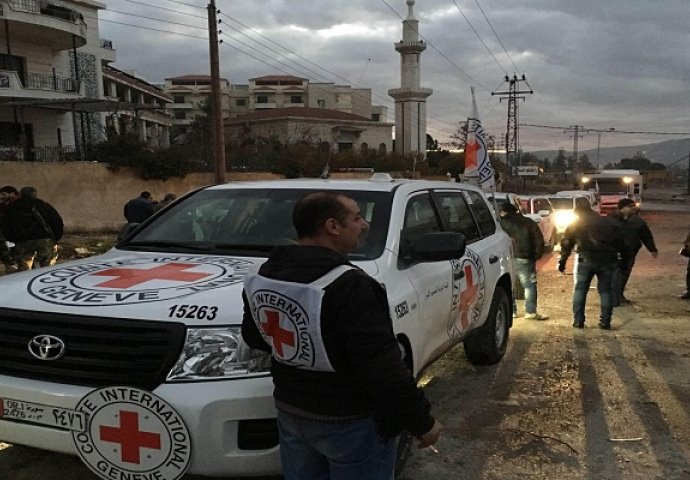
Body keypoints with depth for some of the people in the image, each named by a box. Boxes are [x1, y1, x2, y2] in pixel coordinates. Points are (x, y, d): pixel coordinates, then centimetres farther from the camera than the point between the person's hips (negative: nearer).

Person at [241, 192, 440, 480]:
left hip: (291, 412, 7)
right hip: (351, 421, -7)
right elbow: (384, 368, -26)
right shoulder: (349, 286, -26)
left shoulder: (266, 274, 0)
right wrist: (422, 421, -16)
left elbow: (253, 336, 14)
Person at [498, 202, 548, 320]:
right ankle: (531, 311, -2)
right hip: (524, 258, 0)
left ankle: (510, 311, 10)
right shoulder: (528, 222, 10)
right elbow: (539, 240, 5)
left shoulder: (501, 224, 4)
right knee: (530, 284, 4)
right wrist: (536, 255, 8)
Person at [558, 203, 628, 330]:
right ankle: (605, 322, 10)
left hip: (586, 260, -2)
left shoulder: (575, 224, 11)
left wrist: (562, 262, 14)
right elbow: (621, 243, 13)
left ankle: (578, 321, 6)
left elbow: (566, 245, 10)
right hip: (608, 261, 2)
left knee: (580, 289, 10)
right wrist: (624, 260, 17)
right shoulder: (610, 222, 15)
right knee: (605, 291, 11)